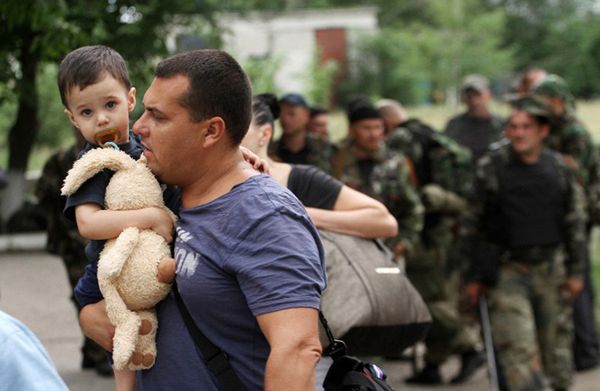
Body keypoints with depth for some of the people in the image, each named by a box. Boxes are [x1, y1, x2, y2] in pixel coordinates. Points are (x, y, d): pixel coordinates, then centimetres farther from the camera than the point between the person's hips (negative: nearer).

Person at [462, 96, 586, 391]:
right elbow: (472, 225, 1)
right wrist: (474, 277, 2)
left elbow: (575, 221, 11)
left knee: (550, 343, 10)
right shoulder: (490, 168, -4)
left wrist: (575, 271, 8)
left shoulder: (559, 168, 3)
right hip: (506, 270, -2)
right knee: (518, 349, -12)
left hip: (549, 268, 3)